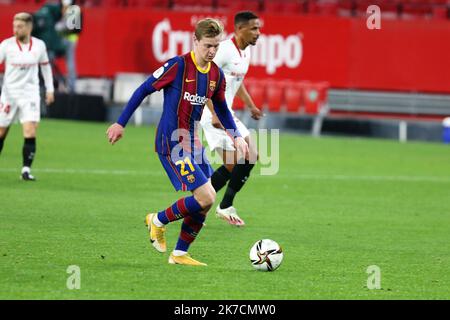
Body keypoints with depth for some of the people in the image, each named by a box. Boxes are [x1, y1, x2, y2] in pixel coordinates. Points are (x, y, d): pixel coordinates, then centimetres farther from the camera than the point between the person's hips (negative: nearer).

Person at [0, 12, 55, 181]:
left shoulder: (39, 45, 0)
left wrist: (50, 89, 13)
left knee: (30, 133, -14)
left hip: (30, 94, 1)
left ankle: (26, 170, -10)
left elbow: (45, 66, 14)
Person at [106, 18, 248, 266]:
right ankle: (158, 221, 8)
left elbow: (221, 108, 24)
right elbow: (144, 90, -8)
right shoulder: (178, 65, -15)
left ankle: (179, 254, 17)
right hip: (171, 143, -8)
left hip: (192, 142, 8)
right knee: (206, 198, -14)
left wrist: (236, 136, 13)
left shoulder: (216, 75, 6)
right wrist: (121, 123, -6)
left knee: (205, 202, 5)